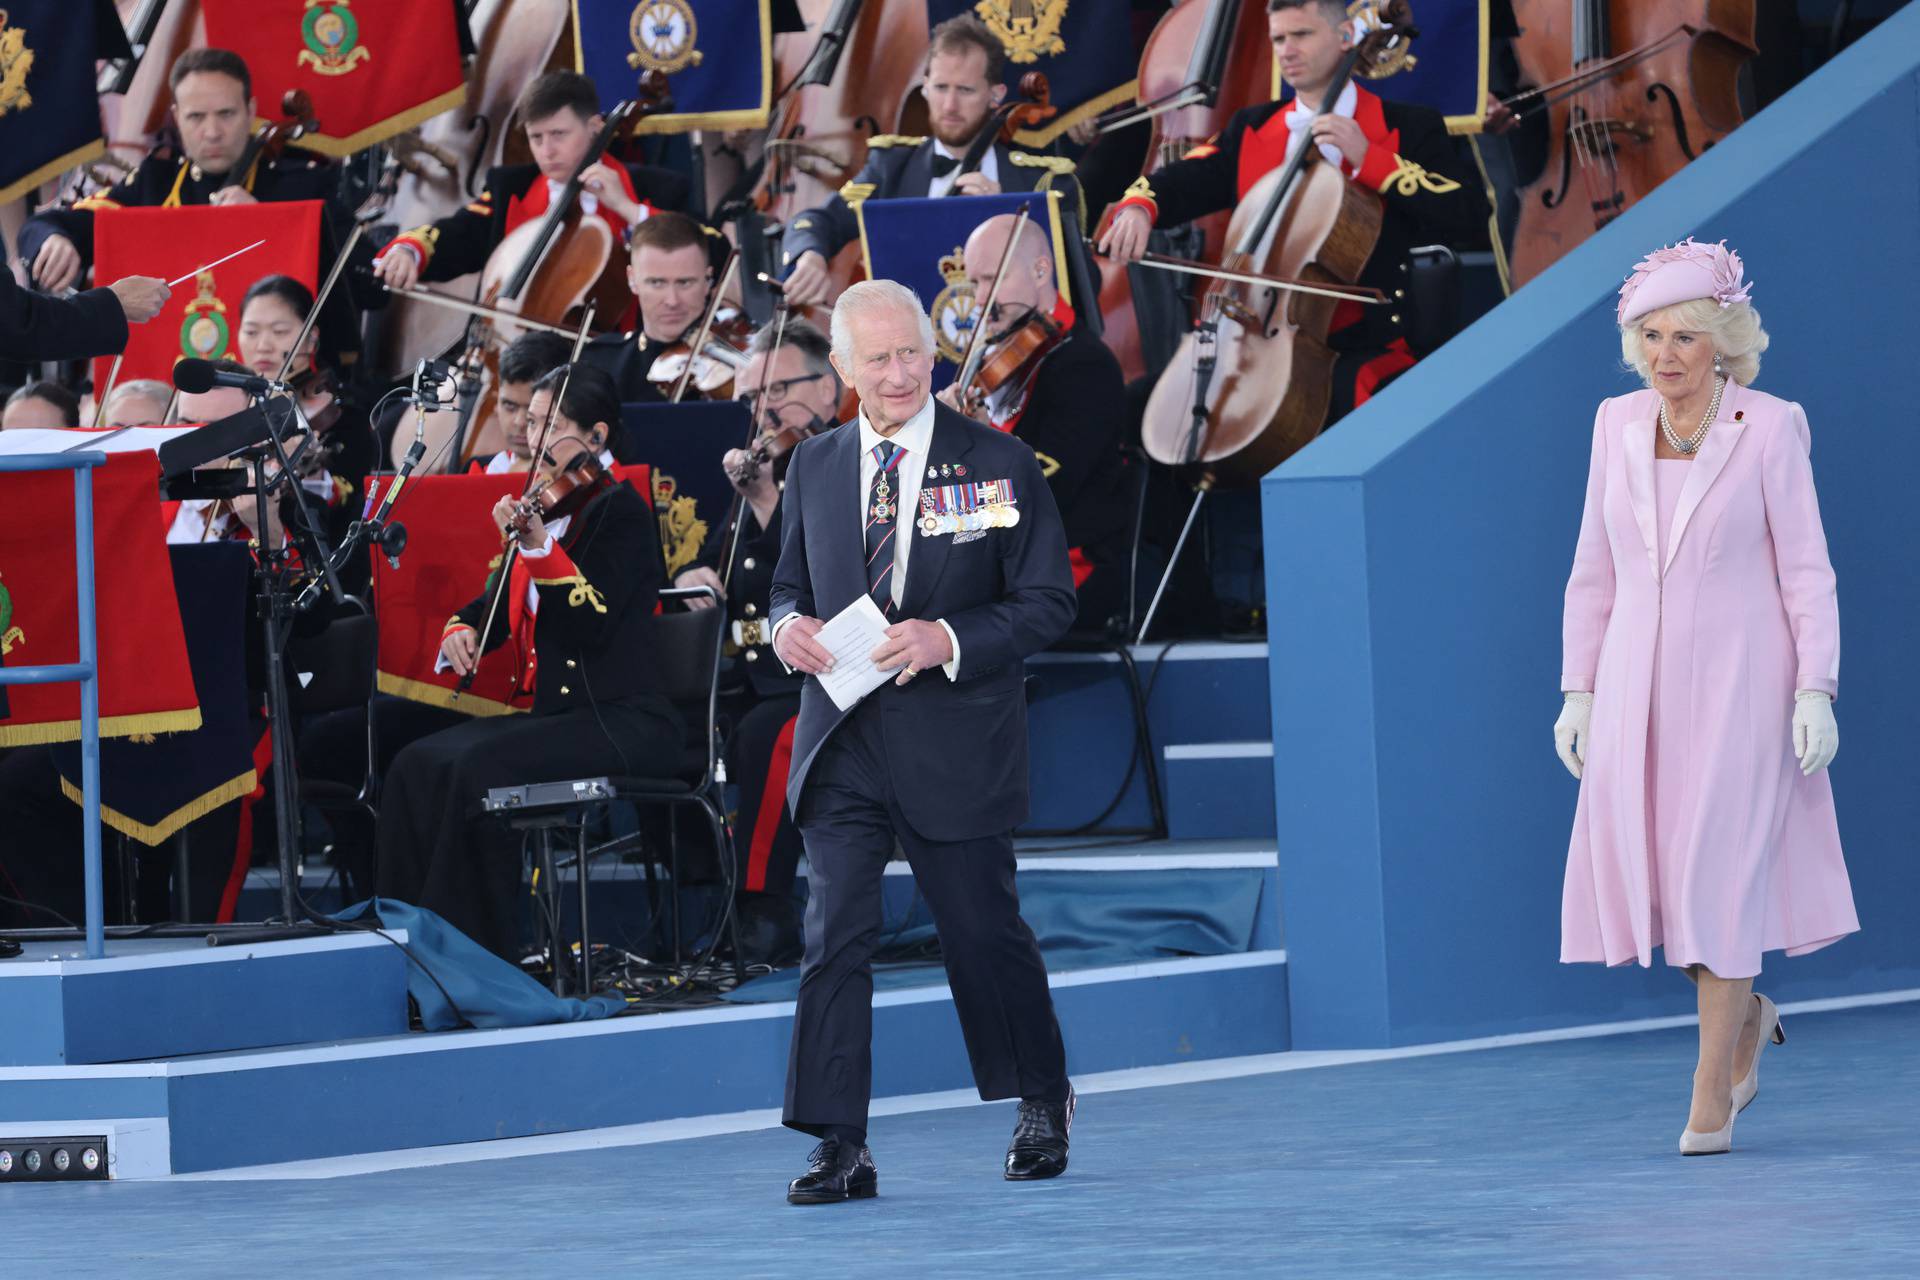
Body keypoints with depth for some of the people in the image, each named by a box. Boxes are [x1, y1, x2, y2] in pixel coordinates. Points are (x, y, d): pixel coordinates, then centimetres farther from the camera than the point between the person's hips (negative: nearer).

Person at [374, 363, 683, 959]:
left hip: (621, 719, -8)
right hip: (549, 709, 8)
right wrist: (462, 628, 0)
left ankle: (481, 949, -23)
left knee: (480, 768, -29)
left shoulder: (621, 510, -8)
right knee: (418, 767, -12)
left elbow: (595, 621, -20)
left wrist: (539, 546, -30)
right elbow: (499, 607, 23)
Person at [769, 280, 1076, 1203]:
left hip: (956, 740, -3)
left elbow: (1048, 601, -3)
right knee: (833, 935, -6)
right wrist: (788, 625, -6)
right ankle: (840, 1149, -5)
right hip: (842, 739, 3)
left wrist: (950, 638, -19)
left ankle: (1043, 1102, 31)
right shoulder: (814, 468, 8)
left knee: (984, 930, 8)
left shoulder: (996, 466, -3)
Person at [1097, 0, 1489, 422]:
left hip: (1360, 349, -4)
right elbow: (1180, 183, 6)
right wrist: (1138, 208, -18)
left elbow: (1471, 220, -9)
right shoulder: (1250, 129, 16)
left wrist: (1369, 159, -15)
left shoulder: (1407, 129, 3)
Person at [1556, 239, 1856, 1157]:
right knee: (1641, 871, 0)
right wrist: (1579, 692, 7)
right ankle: (1745, 1014, 26)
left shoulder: (1770, 430, -6)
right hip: (1640, 684, 4)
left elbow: (1806, 568, -6)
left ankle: (1711, 1098, 0)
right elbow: (1595, 570, 10)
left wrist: (1816, 693, -13)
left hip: (1739, 680, -4)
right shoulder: (1618, 427, 5)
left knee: (1720, 873, -7)